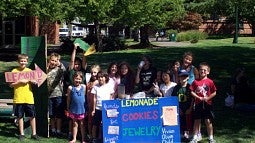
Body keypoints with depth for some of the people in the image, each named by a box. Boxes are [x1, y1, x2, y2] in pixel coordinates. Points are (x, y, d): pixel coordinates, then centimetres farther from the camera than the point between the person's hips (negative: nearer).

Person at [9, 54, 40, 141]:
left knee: (32, 116, 3)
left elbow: (34, 82, 12)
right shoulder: (14, 71, 1)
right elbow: (11, 85, -1)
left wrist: (33, 81, -10)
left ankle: (34, 134, 12)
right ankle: (21, 134, 17)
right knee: (20, 116, 6)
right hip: (18, 98, -1)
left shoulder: (30, 71, 7)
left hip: (29, 98, 1)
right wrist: (20, 82, -15)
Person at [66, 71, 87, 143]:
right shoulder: (71, 88, -7)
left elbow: (85, 96, 6)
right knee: (75, 124, 12)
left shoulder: (84, 87, -3)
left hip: (82, 109, 1)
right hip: (74, 109, -1)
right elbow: (68, 99, 1)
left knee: (82, 124, 10)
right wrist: (68, 109, 6)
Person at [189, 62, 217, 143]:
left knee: (208, 121, 2)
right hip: (198, 104, 2)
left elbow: (214, 93, 0)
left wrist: (208, 98, -13)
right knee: (197, 121, 9)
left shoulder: (210, 82, -3)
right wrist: (199, 97, -11)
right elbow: (192, 92, 1)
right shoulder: (196, 81, 0)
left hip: (207, 104, -2)